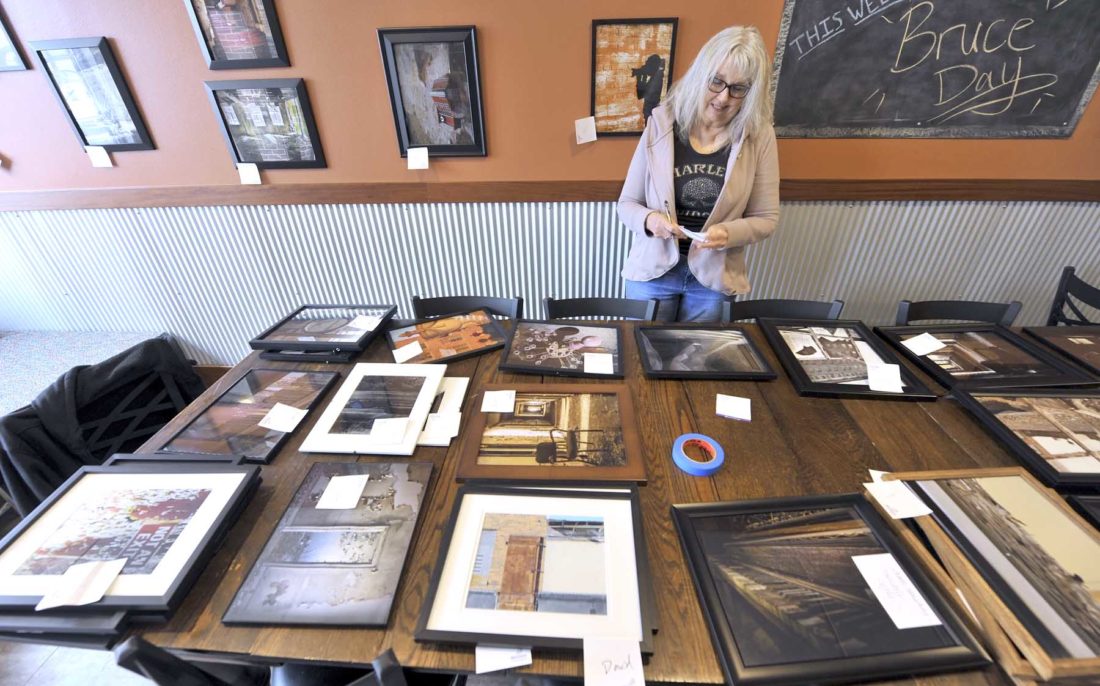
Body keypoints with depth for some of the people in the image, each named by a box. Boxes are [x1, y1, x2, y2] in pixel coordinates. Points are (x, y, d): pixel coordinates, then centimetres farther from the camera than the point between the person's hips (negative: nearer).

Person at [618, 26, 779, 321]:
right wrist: (648, 219, -24)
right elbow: (627, 204, -3)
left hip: (715, 276, 1)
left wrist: (728, 233, -21)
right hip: (654, 269, 0)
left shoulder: (760, 136, -6)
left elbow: (765, 218, -1)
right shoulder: (661, 123, -7)